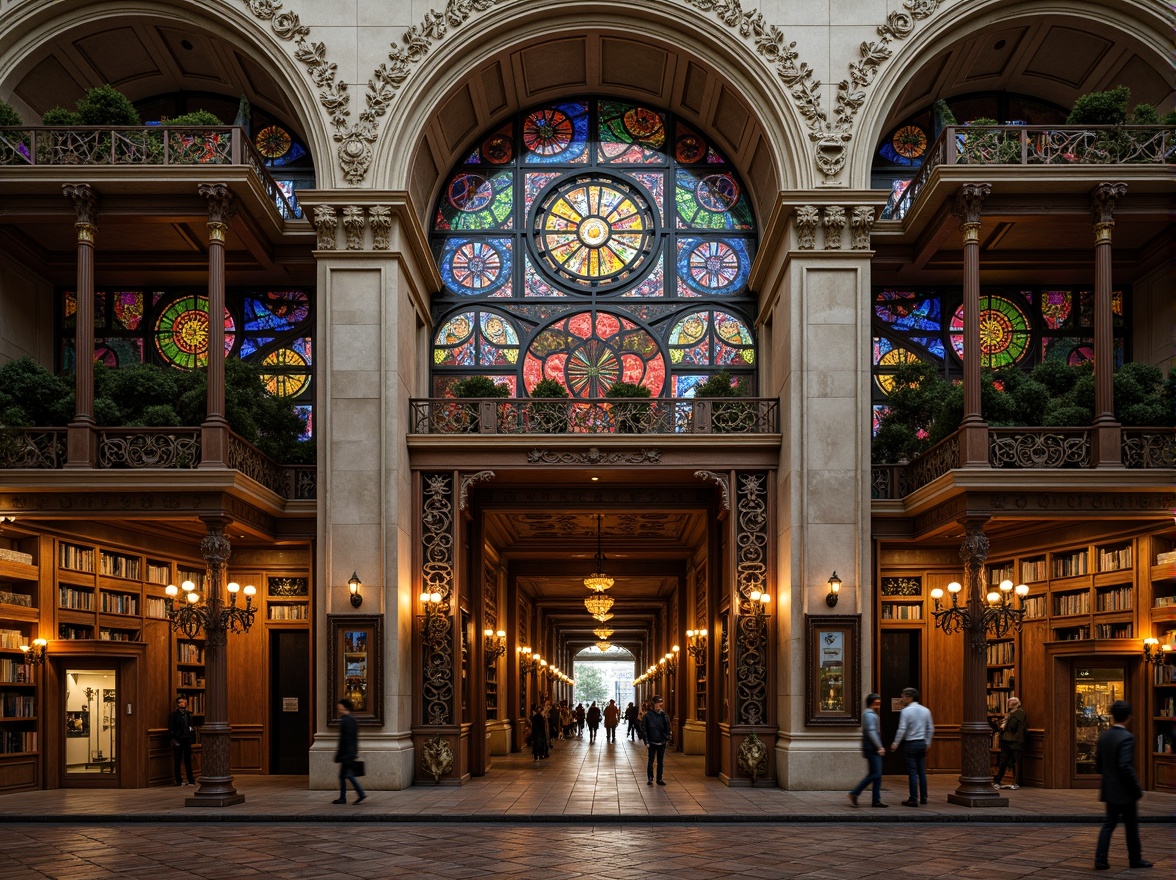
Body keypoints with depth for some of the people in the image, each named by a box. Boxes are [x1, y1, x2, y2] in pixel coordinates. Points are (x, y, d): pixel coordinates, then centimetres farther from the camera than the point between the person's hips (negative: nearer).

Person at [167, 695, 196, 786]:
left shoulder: (188, 714, 11)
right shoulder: (174, 714, -5)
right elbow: (170, 728, -8)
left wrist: (192, 738, 5)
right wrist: (173, 739, -15)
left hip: (187, 740, 5)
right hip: (178, 740, -5)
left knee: (188, 760, 9)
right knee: (177, 761, 3)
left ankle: (191, 780, 14)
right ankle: (179, 781, 8)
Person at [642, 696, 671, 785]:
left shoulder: (663, 715, 2)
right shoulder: (648, 716, -6)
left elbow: (667, 727, 2)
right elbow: (644, 730, -5)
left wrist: (667, 738, -14)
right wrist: (646, 741, -9)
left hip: (661, 742, 3)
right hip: (652, 742, -3)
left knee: (660, 762, 9)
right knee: (650, 761, 0)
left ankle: (659, 779, 16)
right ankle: (650, 779, 9)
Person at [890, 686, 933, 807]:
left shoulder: (906, 711, -11)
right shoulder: (925, 710, 8)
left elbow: (902, 729, -13)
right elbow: (930, 729, 11)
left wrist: (895, 743, -5)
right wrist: (928, 742, 21)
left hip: (910, 744, -6)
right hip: (922, 743, 6)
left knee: (912, 772, -4)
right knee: (922, 772, 12)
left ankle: (914, 799, -4)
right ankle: (923, 798, 16)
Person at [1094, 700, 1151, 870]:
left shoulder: (1104, 736, 3)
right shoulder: (1127, 738, -19)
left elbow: (1098, 764, 9)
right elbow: (1125, 766, -26)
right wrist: (1137, 788, -17)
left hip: (1109, 789, 7)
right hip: (1124, 791, -6)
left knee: (1109, 823, 10)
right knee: (1131, 824, 9)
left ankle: (1100, 859, 4)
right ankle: (1135, 859, 21)